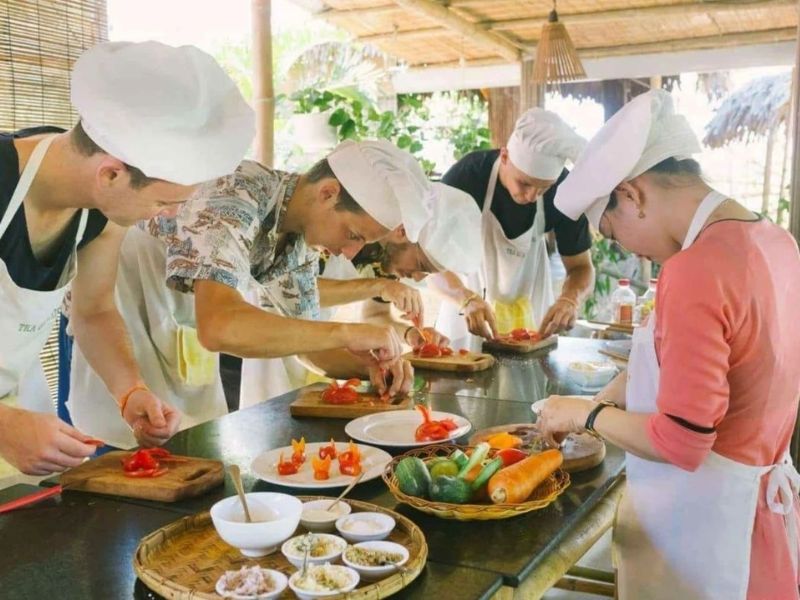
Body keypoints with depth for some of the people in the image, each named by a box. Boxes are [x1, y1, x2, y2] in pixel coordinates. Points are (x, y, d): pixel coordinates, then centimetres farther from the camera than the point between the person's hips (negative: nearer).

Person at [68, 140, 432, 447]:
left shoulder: (305, 232, -7)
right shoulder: (235, 197, -32)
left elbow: (301, 330, 3)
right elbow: (219, 327, -47)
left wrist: (368, 363, -16)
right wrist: (346, 333, -40)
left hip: (184, 336, 8)